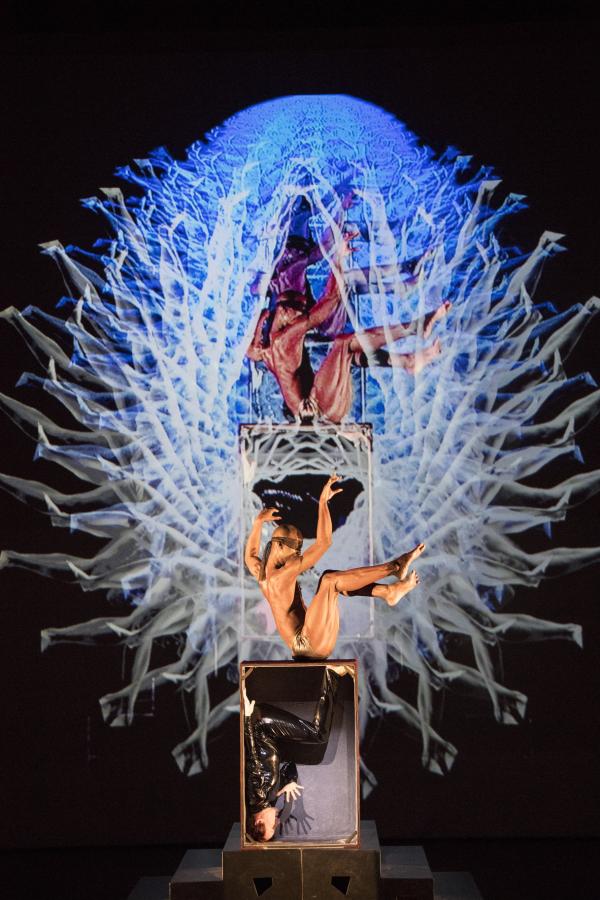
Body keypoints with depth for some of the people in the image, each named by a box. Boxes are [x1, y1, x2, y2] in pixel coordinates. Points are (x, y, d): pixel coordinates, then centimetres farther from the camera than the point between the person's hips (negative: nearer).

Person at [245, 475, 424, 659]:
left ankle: (388, 591, -1)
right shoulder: (282, 575, -17)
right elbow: (323, 542, -21)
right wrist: (323, 502, -16)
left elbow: (249, 556, 35)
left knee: (328, 578, 12)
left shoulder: (261, 573, 8)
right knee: (330, 580, -19)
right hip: (314, 644, -10)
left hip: (304, 645, 10)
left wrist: (258, 522, 38)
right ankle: (396, 566, -16)